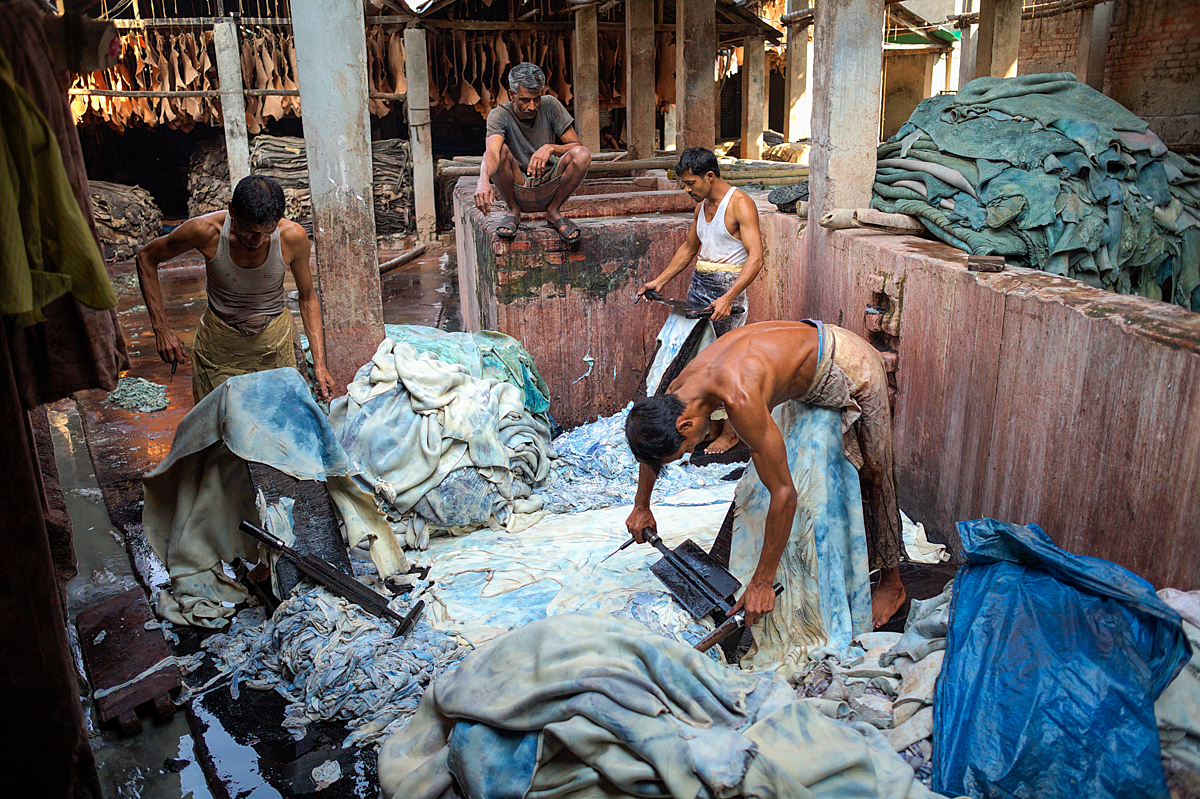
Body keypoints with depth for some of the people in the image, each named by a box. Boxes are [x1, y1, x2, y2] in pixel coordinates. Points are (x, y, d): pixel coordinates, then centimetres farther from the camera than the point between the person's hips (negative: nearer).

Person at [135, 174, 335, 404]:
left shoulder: (292, 236, -21)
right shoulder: (206, 230, -23)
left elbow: (308, 298, -5)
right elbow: (146, 258, -4)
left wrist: (319, 363, -12)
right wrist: (161, 329, -10)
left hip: (275, 341, 0)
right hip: (218, 342, 0)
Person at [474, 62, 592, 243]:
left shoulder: (550, 106, -4)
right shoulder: (499, 115, -11)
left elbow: (577, 145, -6)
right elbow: (492, 151, -31)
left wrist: (550, 148, -28)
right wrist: (483, 180, -54)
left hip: (550, 187, 2)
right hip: (518, 191, -2)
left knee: (582, 155, -25)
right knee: (500, 151, -30)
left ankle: (554, 210, -3)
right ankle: (513, 211, -5)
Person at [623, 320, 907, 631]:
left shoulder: (739, 399, -43)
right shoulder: (679, 387, -17)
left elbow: (784, 492, -39)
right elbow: (651, 442, 8)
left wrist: (762, 582, -32)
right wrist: (641, 506, 16)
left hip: (851, 367, -8)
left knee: (872, 474, 4)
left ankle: (892, 583, 21)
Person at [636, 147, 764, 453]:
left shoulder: (740, 204, -14)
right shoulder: (702, 205, 12)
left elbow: (755, 258, -22)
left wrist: (728, 298, -32)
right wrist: (659, 281, 17)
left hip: (727, 289, -8)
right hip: (699, 284, 8)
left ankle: (730, 431, 10)